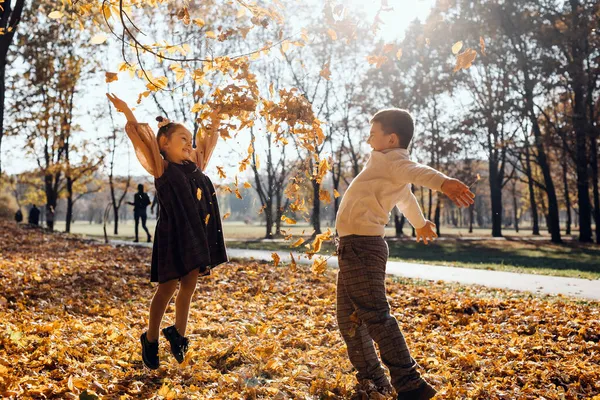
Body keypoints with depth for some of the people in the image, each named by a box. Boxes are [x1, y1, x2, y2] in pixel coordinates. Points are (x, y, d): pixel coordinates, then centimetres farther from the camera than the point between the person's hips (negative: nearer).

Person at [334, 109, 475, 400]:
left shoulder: (387, 159, -9)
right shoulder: (394, 174, 18)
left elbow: (414, 170, -32)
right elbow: (406, 198, 37)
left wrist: (442, 181, -54)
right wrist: (420, 223, 57)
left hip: (360, 246, -10)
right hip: (355, 247, 10)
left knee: (375, 317, -13)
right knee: (349, 318, 19)